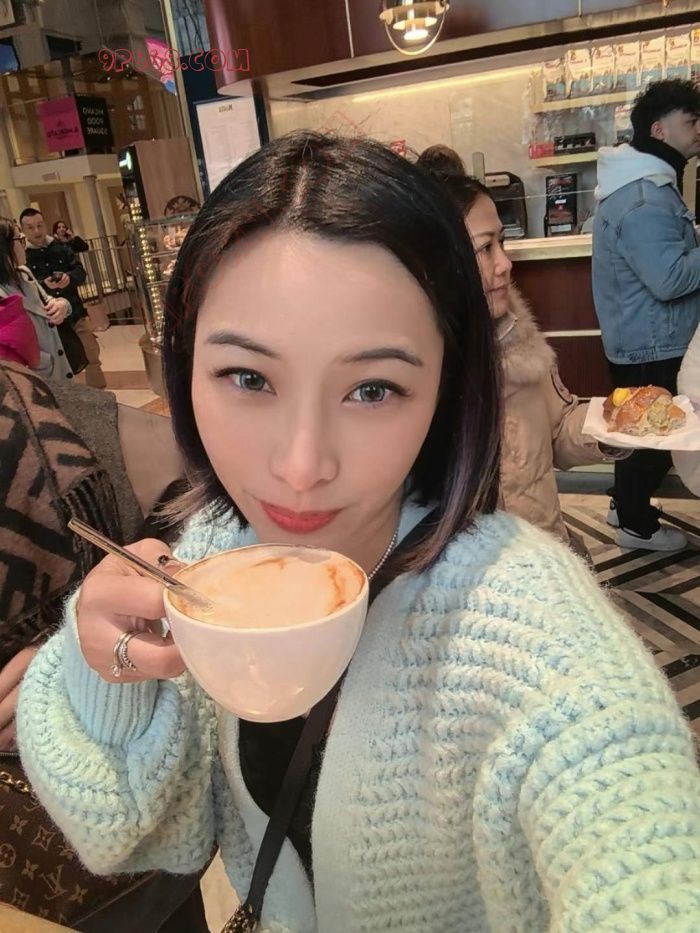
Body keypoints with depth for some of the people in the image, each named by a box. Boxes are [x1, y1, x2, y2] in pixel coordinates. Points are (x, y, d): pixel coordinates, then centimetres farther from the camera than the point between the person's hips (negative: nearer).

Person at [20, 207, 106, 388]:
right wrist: (43, 284, -29)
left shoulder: (61, 247, 4)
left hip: (75, 312, 3)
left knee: (92, 356, 8)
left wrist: (69, 277, -21)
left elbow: (80, 272, 1)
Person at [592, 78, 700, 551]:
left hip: (638, 337, 10)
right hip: (653, 342, -10)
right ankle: (637, 524, 19)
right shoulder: (645, 198, -25)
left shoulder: (644, 183, 11)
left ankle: (626, 502, 36)